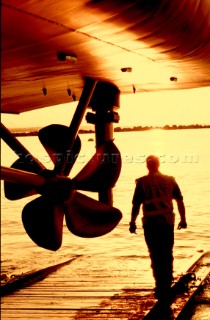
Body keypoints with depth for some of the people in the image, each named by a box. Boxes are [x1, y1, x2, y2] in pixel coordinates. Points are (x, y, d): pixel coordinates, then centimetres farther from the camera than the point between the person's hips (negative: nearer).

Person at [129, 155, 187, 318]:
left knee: (156, 256, 4)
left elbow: (136, 204, -6)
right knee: (168, 255, 14)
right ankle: (167, 288, 21)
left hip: (151, 224, -3)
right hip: (168, 222, 3)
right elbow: (180, 200, 7)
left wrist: (133, 222, 4)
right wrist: (183, 219, 15)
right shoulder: (170, 180, 5)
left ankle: (161, 289, 2)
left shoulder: (142, 182, -4)